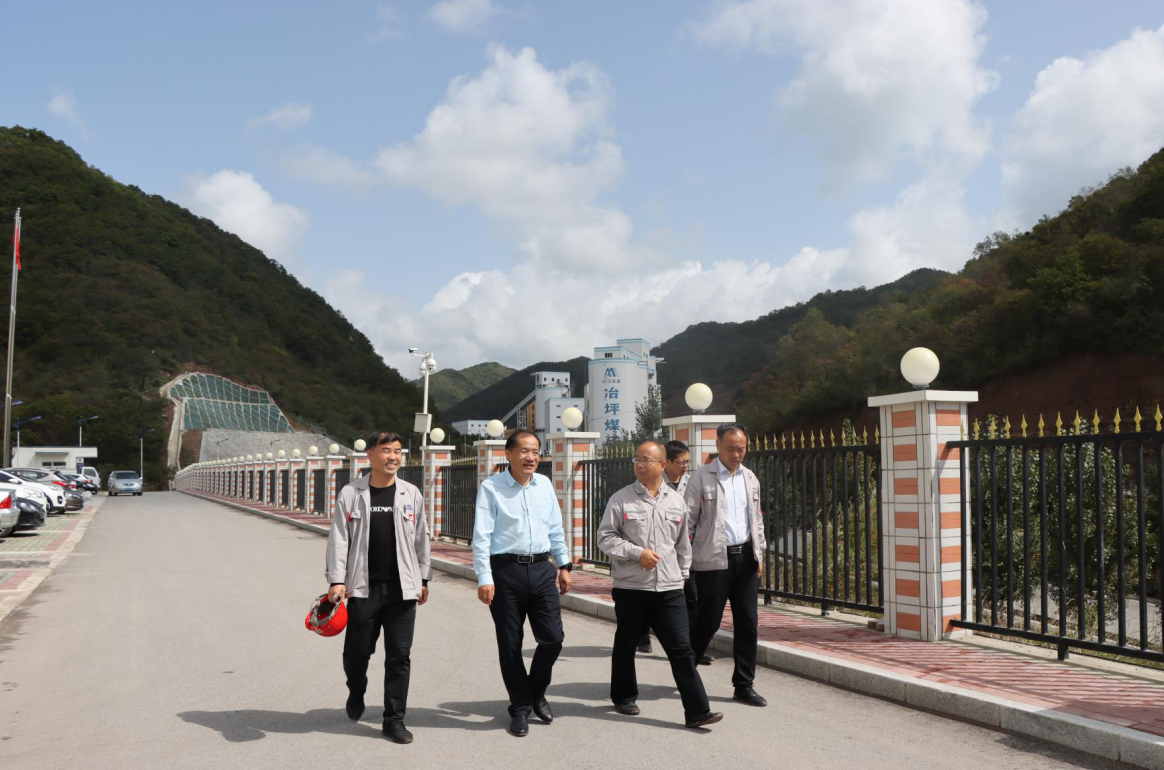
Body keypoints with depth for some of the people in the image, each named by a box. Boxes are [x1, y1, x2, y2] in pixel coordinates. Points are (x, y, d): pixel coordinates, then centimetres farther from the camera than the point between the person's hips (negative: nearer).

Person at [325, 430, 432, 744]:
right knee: (356, 651, 7)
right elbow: (339, 539, -2)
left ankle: (394, 720, 14)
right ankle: (356, 693, 39)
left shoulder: (411, 494, 5)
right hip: (363, 588, -1)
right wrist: (337, 580, -10)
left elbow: (421, 539, 10)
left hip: (402, 588, 1)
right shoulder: (351, 494, -1)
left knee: (399, 657, 3)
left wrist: (424, 579, 10)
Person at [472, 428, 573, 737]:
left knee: (553, 637, 2)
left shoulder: (545, 485, 9)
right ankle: (520, 707, 23)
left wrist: (564, 565, 16)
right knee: (510, 644, 6)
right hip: (506, 570, -4)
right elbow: (481, 536, -9)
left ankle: (536, 692, 29)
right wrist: (484, 579, -13)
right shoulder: (491, 487, -6)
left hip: (542, 569, 4)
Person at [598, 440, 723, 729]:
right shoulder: (621, 499, -3)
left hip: (669, 589, 2)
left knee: (681, 649, -3)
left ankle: (697, 711, -1)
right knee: (625, 645, 14)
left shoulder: (675, 501, 7)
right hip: (630, 588, -1)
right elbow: (605, 537, -4)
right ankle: (624, 697, 34)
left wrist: (683, 573, 18)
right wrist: (637, 553, -14)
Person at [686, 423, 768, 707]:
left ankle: (744, 686, 15)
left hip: (745, 557, 5)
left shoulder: (750, 478, 12)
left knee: (747, 623, 5)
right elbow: (687, 520, -7)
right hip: (713, 559, -5)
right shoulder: (701, 477, -6)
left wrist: (759, 553, 14)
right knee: (708, 622, 0)